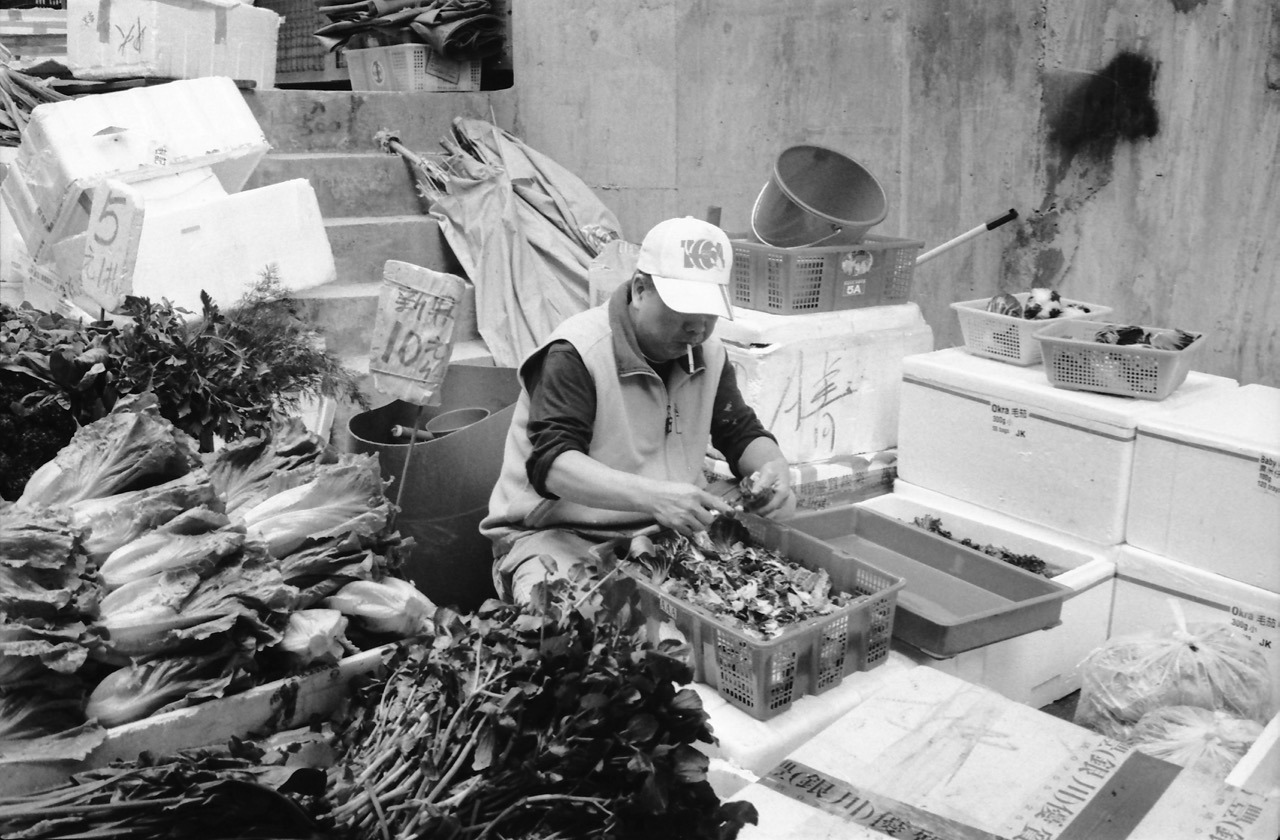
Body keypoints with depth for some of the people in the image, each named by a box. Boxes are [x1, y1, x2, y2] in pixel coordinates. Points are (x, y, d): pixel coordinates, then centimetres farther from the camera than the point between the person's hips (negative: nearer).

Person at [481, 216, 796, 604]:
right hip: (558, 534, -7)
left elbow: (742, 433, 17)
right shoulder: (574, 354, -15)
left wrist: (774, 466, -8)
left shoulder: (707, 353, 7)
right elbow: (550, 463, -25)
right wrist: (652, 496, -39)